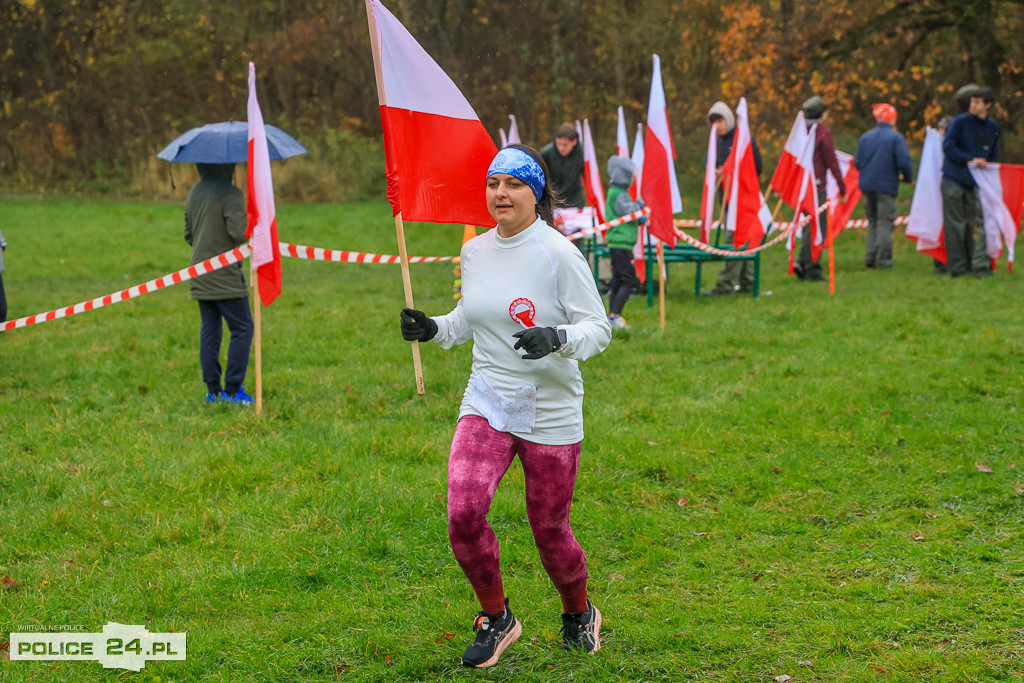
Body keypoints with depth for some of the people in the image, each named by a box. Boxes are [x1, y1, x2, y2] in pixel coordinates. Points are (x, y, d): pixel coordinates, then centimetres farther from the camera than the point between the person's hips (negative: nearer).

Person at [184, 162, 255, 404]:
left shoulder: (194, 193, 12)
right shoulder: (229, 194, -14)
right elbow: (238, 232, -22)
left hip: (199, 277, 8)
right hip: (225, 277, -8)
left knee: (209, 330, 11)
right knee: (242, 328, 0)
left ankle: (213, 390, 12)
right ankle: (232, 389, -2)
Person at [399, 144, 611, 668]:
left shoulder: (557, 253, -11)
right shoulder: (475, 251, 6)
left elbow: (599, 328, -10)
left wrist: (557, 338, -29)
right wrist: (432, 329, 2)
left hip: (551, 413, -4)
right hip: (486, 406, 4)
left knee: (549, 529, 7)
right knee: (464, 513, -16)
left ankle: (579, 614, 39)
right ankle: (496, 619, 8)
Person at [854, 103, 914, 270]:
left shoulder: (865, 137, 7)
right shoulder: (896, 138, -7)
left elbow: (858, 162, 6)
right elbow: (903, 162, -13)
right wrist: (908, 178, 4)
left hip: (867, 185, 5)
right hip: (887, 185, -5)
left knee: (872, 221, 15)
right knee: (885, 222, -2)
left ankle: (870, 258, 12)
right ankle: (882, 260, -5)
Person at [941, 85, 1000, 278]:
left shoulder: (993, 128, 10)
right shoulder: (960, 121, -2)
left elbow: (994, 155, 19)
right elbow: (948, 147, -7)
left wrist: (986, 164, -1)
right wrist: (971, 159, -14)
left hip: (976, 182, 3)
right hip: (954, 181, -3)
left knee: (978, 223, -4)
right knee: (955, 225, -1)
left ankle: (980, 265, -1)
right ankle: (958, 267, 5)